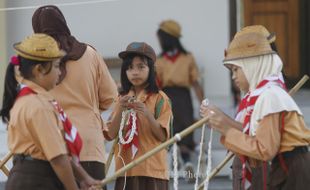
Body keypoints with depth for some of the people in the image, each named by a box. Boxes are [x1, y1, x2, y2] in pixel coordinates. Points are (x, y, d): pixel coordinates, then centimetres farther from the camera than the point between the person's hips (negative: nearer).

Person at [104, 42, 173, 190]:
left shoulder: (159, 99, 0)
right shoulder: (122, 99, 13)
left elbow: (162, 136, -6)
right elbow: (111, 134, 4)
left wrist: (147, 113, -21)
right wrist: (120, 110, -12)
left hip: (151, 169, -4)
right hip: (126, 168, 4)